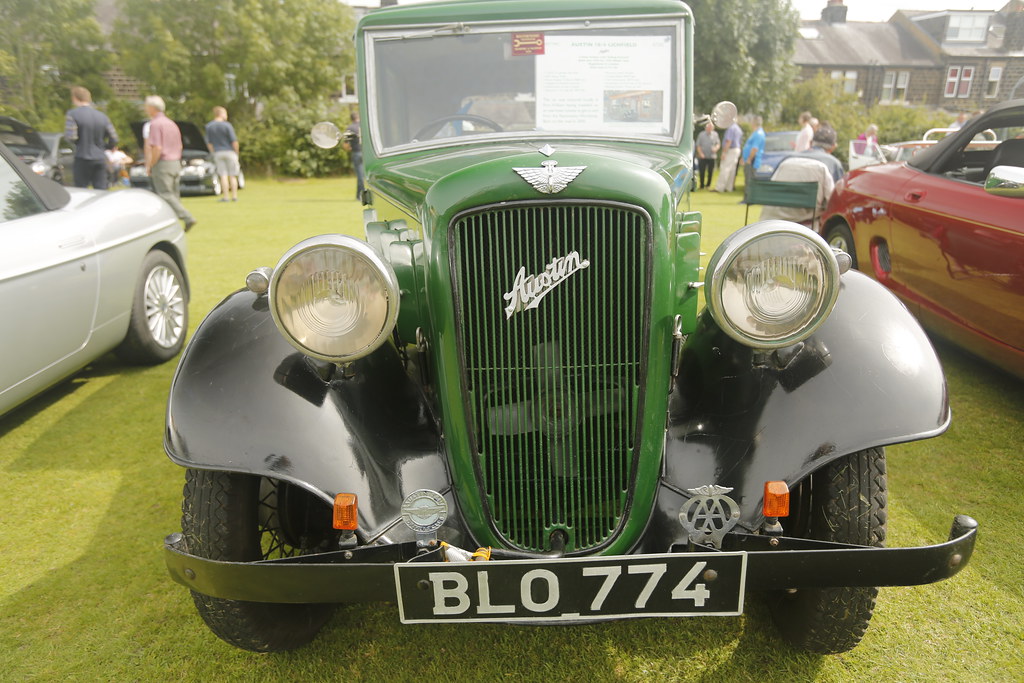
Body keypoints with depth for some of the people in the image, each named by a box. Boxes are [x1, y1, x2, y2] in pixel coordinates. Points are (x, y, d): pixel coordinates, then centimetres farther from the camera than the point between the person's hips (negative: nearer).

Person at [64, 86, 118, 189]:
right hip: (100, 159, 4)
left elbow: (71, 136, -17)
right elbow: (114, 139, 6)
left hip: (83, 159, -4)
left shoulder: (73, 114, -7)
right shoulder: (102, 115, 6)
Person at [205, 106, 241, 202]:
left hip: (218, 153, 3)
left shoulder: (209, 126, 3)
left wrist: (213, 154, 14)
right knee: (232, 176, 5)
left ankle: (225, 197, 0)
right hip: (230, 152, -3)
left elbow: (209, 142, 6)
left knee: (223, 176, 3)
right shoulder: (227, 125, -10)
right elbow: (234, 141, -11)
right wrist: (236, 153, 2)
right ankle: (234, 196, 6)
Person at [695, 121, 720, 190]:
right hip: (703, 156, -1)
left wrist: (716, 148, -10)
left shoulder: (715, 134, 7)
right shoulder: (701, 134, 2)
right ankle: (702, 185, 7)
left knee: (711, 172, 0)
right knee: (702, 172, -4)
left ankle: (708, 184, 14)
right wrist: (701, 153, -8)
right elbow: (698, 145, 3)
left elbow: (718, 143, 12)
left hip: (712, 156, 2)